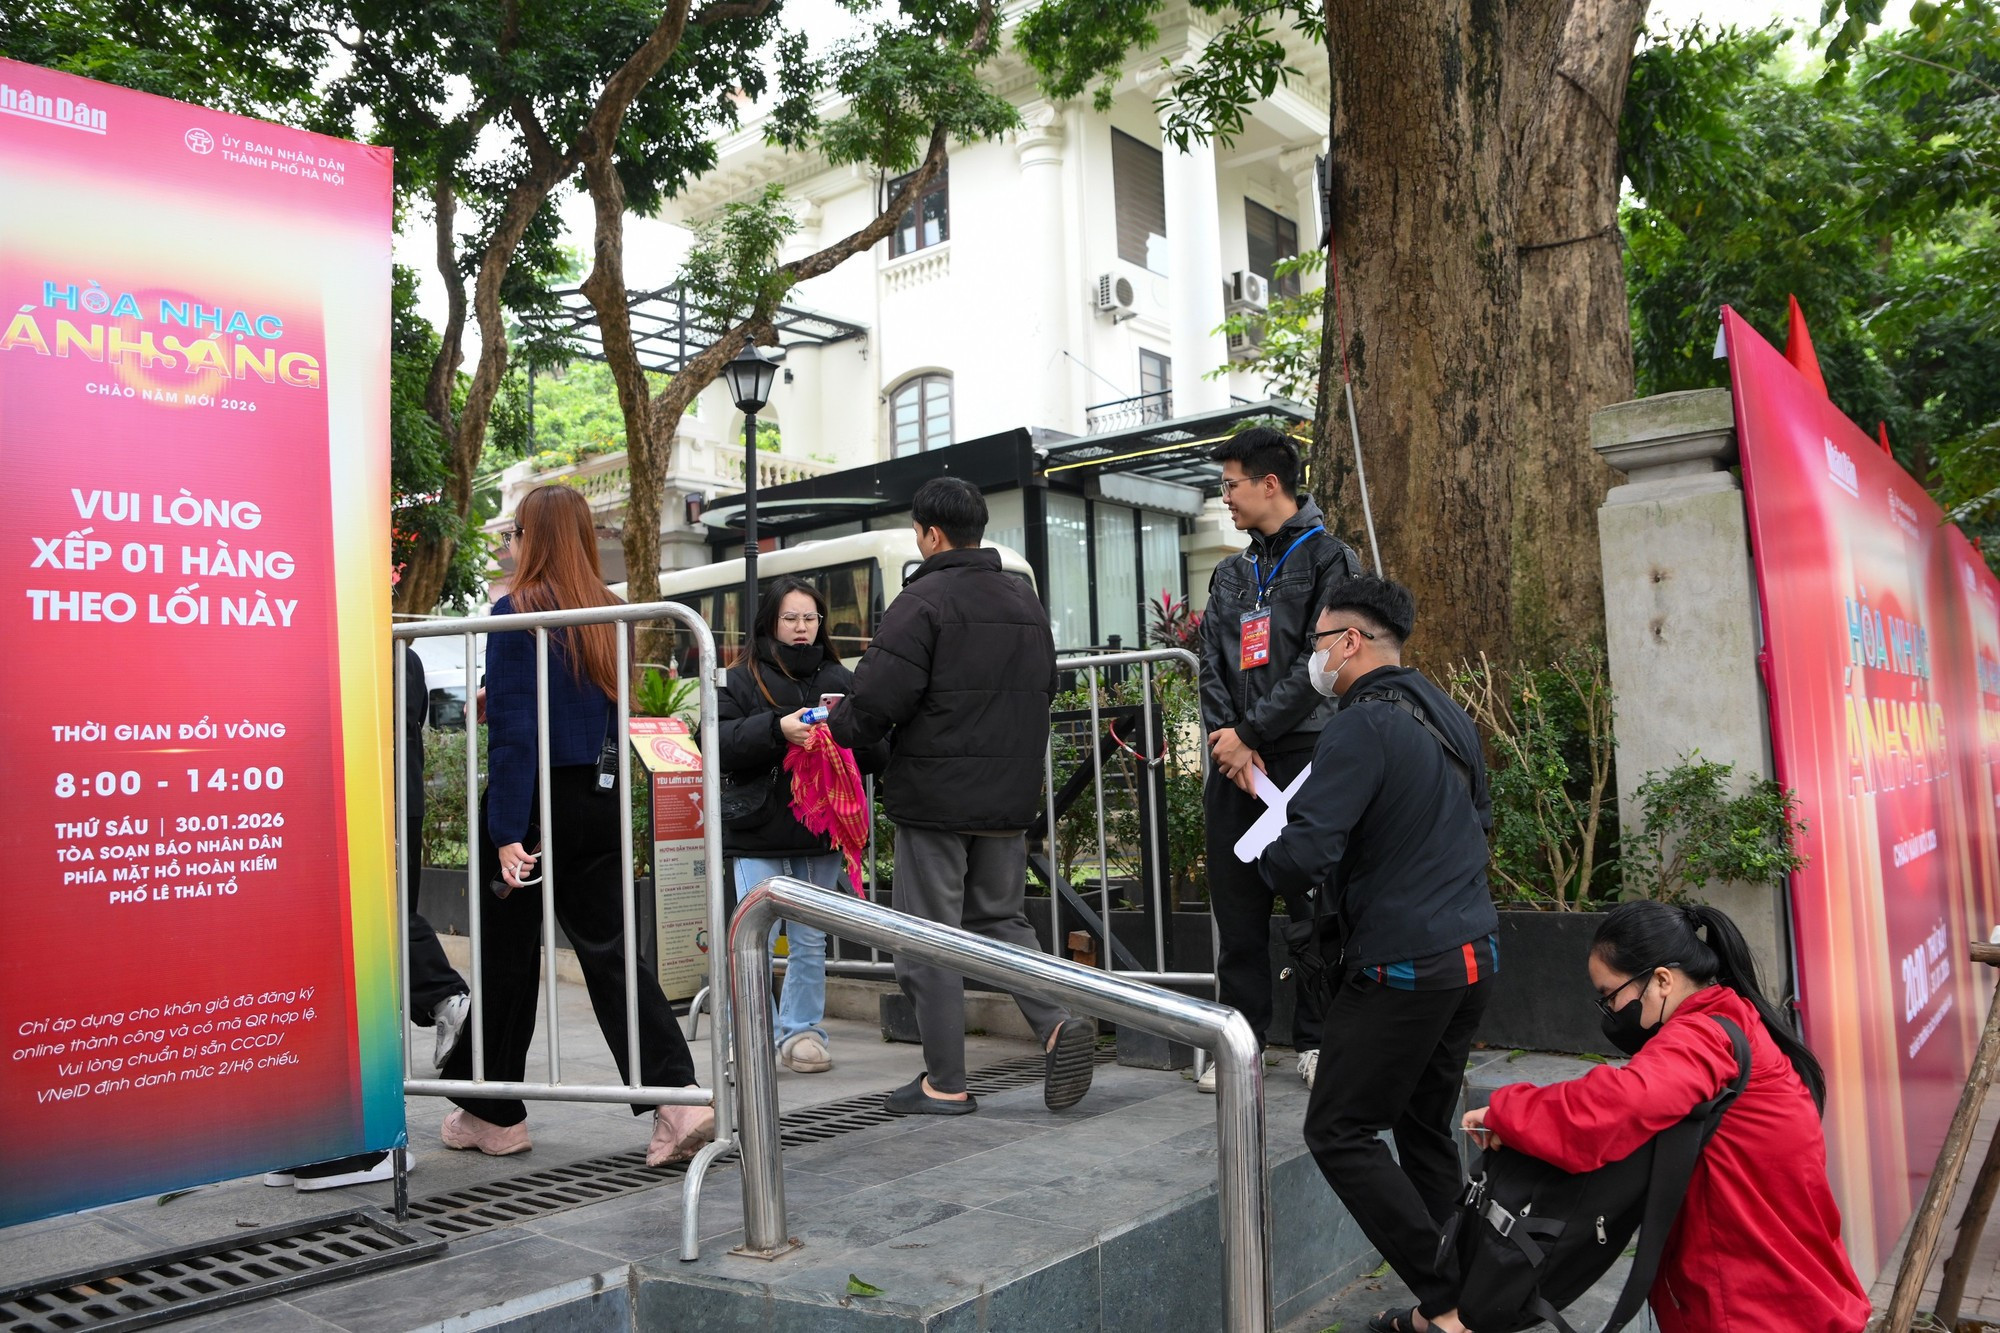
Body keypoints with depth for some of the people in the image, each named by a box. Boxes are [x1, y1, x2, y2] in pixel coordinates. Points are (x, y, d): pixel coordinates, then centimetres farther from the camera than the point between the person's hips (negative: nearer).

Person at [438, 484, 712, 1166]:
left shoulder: (516, 612, -10)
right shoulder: (610, 614, 9)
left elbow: (510, 730, -15)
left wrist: (508, 832, -15)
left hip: (536, 801, -5)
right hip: (597, 803, 5)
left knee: (507, 956, 9)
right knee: (608, 950, 6)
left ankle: (494, 1113, 23)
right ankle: (676, 1097, -5)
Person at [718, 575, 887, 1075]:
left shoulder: (842, 681, 10)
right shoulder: (742, 680, 3)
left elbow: (880, 750, 6)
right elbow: (719, 741, -12)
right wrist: (777, 729, -24)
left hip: (821, 831, 3)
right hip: (759, 832, -3)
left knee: (811, 941, 11)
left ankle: (802, 1032, 23)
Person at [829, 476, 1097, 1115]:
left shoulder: (923, 600, -13)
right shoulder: (1026, 600, 12)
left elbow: (877, 701, -18)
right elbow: (1046, 687, 17)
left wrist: (839, 722, 2)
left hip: (935, 795, -7)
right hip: (1011, 797, 7)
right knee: (1000, 917, 20)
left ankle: (945, 1083, 10)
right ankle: (1059, 1021, 0)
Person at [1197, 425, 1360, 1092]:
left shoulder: (1329, 558, 0)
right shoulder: (1230, 574, 18)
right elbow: (1212, 667, 10)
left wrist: (1249, 732, -11)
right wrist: (1232, 747, -6)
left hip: (1303, 754, -5)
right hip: (1234, 760, 5)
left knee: (1312, 900, 0)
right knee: (1237, 907, 6)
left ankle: (1317, 1040, 12)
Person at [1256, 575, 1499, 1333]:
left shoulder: (1362, 727, -17)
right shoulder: (1448, 717, 11)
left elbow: (1300, 857, -23)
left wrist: (1268, 863, -2)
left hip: (1402, 964, -9)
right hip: (1473, 954, 9)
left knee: (1340, 1134, 1)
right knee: (1425, 1130, 16)